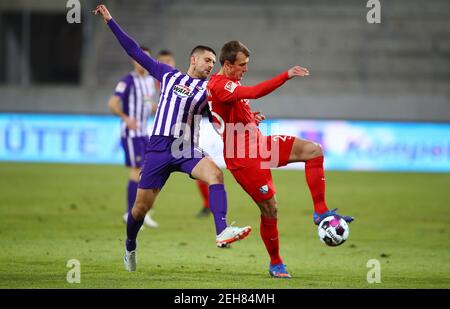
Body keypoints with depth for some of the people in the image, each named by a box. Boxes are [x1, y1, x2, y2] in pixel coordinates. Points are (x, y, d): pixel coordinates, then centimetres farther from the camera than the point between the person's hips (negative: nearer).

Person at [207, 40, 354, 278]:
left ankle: (320, 212, -5)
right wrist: (287, 76, -40)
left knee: (313, 150, -5)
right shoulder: (220, 86, -20)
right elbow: (255, 92, -37)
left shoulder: (230, 83, 13)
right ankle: (275, 264, 14)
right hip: (244, 159, -10)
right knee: (270, 209, -6)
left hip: (258, 145, 10)